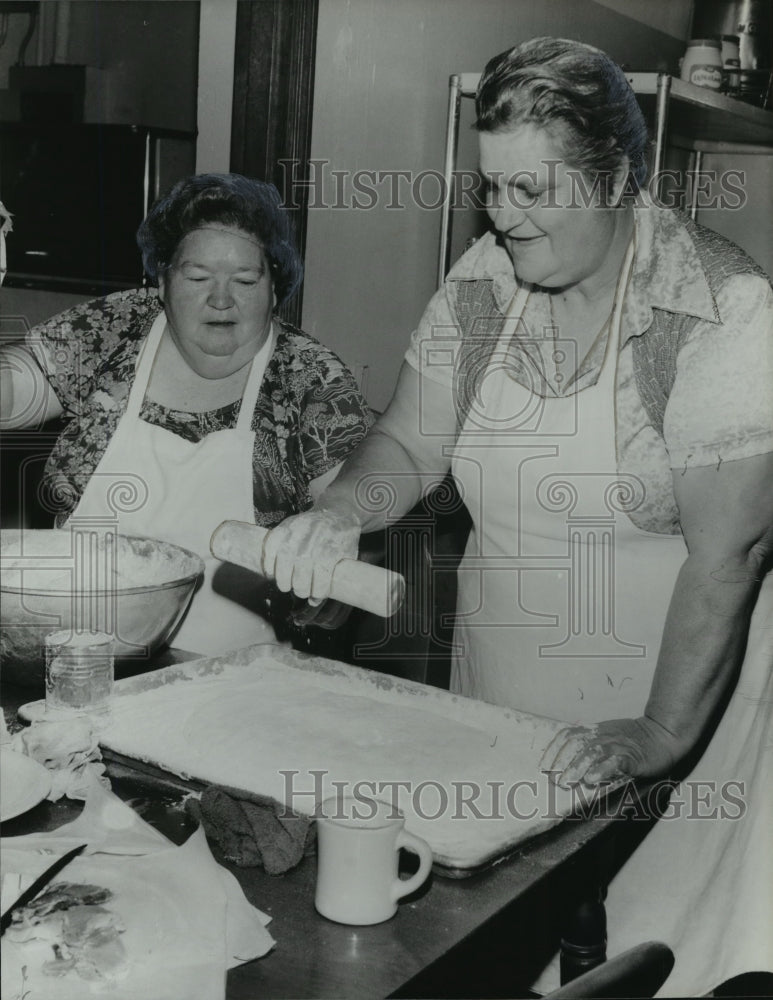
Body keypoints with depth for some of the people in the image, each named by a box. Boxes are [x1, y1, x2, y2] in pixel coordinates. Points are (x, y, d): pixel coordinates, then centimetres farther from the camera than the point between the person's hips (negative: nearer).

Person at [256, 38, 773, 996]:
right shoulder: (480, 284, -1)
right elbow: (410, 445, 5)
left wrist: (661, 735, -25)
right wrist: (337, 512, -16)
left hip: (680, 693, -4)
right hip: (496, 698, 5)